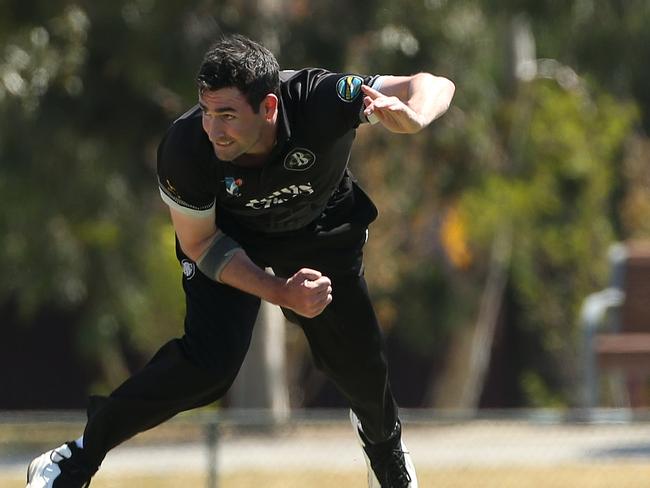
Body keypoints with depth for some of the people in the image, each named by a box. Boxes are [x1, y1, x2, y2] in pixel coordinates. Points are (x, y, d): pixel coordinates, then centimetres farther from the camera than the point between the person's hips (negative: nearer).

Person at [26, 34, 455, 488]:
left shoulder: (320, 101, -40)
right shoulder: (185, 148, -37)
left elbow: (437, 86, -34)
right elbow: (200, 243, -20)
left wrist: (409, 117, -57)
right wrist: (282, 293, -30)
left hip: (320, 228, 2)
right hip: (229, 234, -2)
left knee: (358, 360, 9)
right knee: (210, 360, -22)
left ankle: (383, 437, 45)